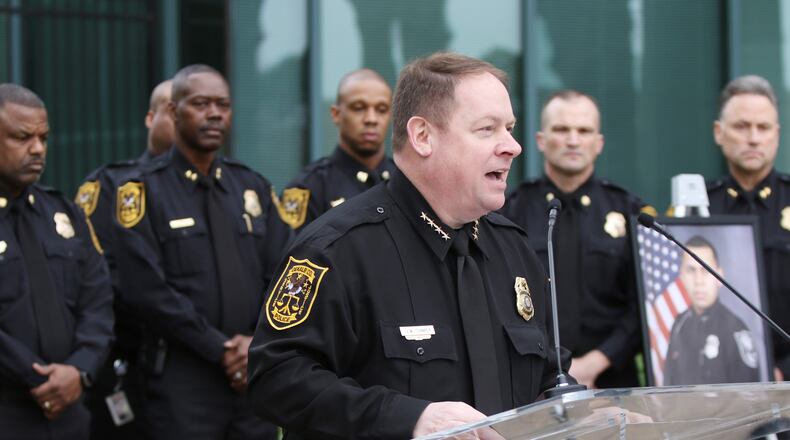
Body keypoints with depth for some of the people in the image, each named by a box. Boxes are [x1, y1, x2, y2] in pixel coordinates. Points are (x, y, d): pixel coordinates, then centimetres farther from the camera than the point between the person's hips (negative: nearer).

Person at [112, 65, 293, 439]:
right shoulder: (144, 190, -3)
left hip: (257, 377, 4)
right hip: (180, 383, -4)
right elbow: (146, 289, -13)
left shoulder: (253, 187, 12)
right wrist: (219, 349, -13)